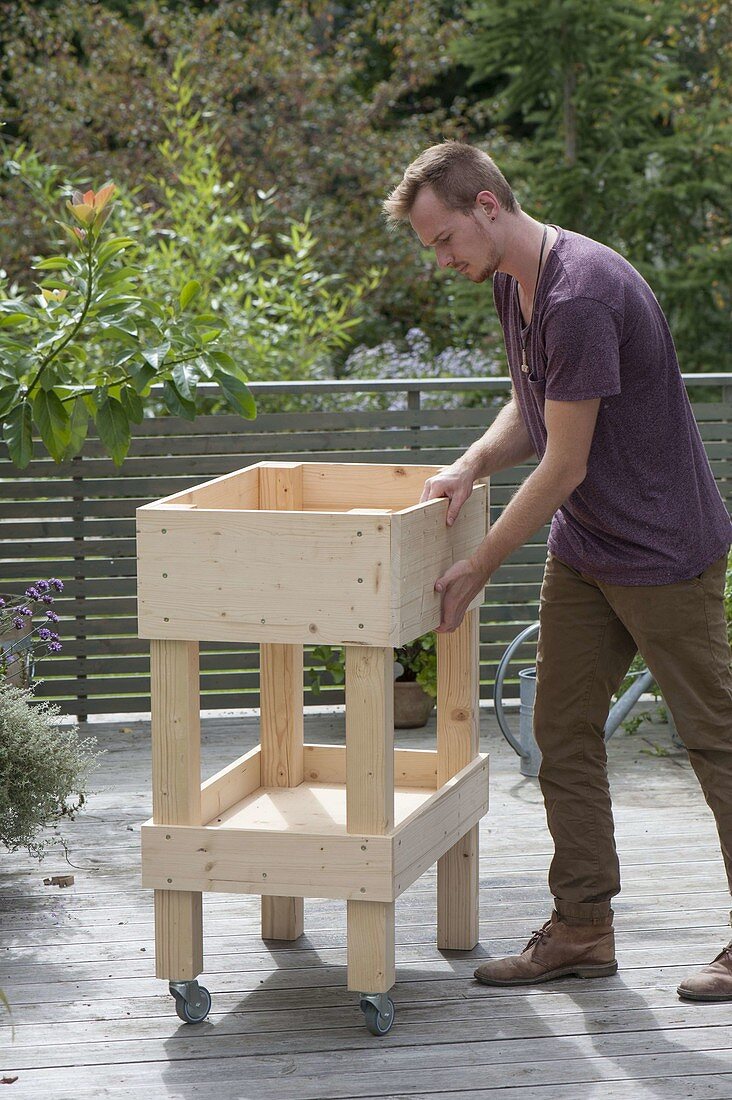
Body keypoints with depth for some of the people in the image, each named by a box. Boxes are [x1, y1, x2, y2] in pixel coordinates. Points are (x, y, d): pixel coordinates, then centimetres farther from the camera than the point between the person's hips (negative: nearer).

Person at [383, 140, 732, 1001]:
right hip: (583, 551, 9)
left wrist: (474, 572, -14)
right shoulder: (512, 283, 5)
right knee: (564, 735, 9)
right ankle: (582, 929, 17)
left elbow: (563, 465, -22)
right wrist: (472, 464, -3)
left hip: (662, 553, -9)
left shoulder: (581, 296, -26)